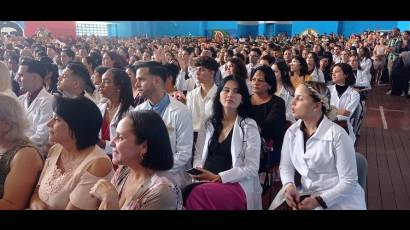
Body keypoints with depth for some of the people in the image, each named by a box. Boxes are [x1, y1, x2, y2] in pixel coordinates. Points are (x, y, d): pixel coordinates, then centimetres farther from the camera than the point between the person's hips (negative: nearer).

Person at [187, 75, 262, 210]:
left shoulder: (249, 126, 1)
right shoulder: (209, 124, 16)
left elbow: (252, 168, -6)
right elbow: (198, 156, 15)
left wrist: (218, 177, -14)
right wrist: (198, 173, -7)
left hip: (235, 185, -4)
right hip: (205, 182, 4)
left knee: (198, 194, -34)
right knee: (188, 192, -30)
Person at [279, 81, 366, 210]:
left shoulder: (337, 135, -16)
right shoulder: (292, 132, 0)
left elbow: (349, 181, -12)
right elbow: (286, 166, 4)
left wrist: (320, 200, -20)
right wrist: (289, 185, -16)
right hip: (305, 195, 4)